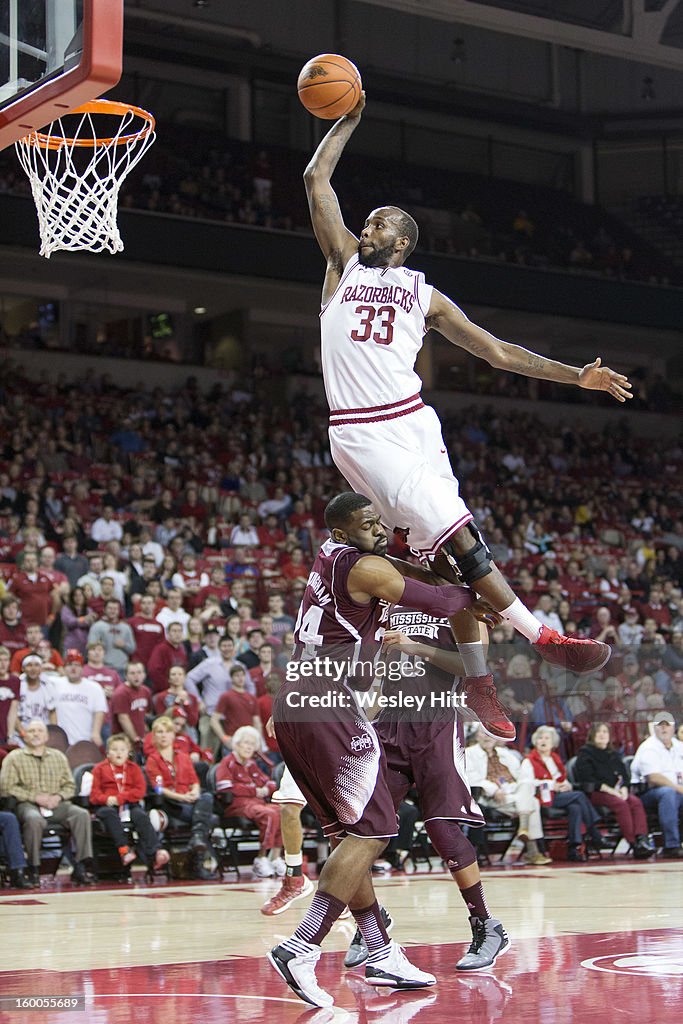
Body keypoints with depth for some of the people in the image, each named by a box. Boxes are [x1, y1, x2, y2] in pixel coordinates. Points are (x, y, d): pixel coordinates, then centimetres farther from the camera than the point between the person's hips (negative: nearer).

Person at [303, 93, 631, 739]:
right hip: (360, 434, -3)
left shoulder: (424, 295, 16)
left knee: (443, 550, -3)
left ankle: (477, 680, 3)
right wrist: (349, 120, 17)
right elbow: (317, 179, 12)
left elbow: (498, 351, 16)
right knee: (450, 529, -14)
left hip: (412, 423, 3)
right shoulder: (344, 263, 14)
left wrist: (576, 375, 10)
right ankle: (540, 637, -13)